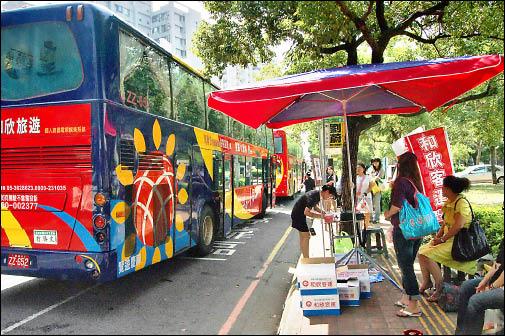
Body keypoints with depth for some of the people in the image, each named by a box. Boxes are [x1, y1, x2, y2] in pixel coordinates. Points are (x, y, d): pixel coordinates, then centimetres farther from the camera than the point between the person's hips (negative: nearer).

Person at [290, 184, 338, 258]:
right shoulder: (313, 196, -28)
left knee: (303, 237, 15)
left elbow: (315, 206, 17)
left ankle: (304, 258, 25)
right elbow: (306, 212, -29)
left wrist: (322, 212, 1)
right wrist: (319, 215, -22)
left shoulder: (317, 194, 1)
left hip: (300, 214, 10)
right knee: (306, 236, -7)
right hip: (298, 215, -10)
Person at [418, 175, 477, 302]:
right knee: (421, 250, 2)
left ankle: (440, 286, -8)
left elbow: (458, 226, -25)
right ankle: (426, 281, 12)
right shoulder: (448, 202, 11)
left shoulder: (462, 203, -18)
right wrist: (438, 235, 1)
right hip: (448, 239, 9)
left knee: (427, 255, -20)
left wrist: (442, 239, -20)